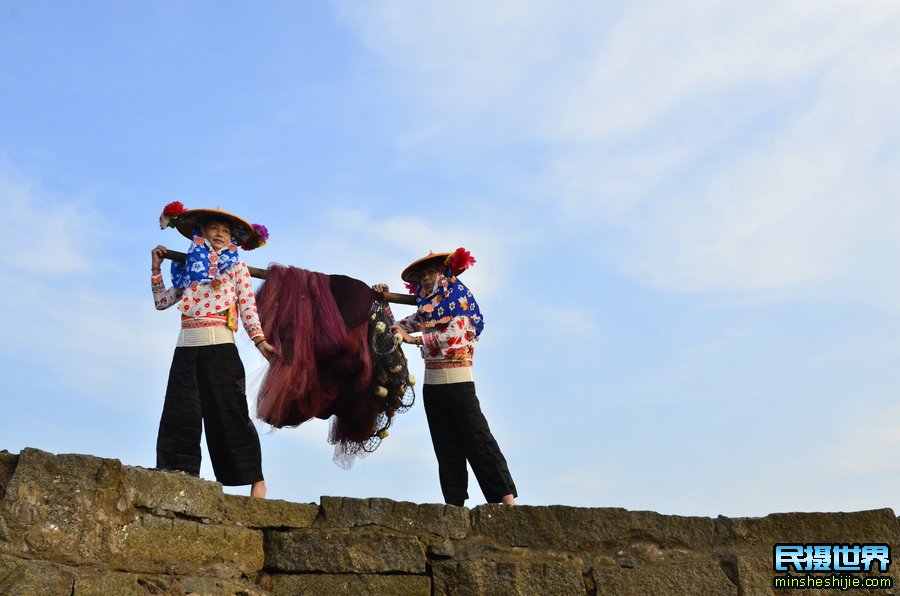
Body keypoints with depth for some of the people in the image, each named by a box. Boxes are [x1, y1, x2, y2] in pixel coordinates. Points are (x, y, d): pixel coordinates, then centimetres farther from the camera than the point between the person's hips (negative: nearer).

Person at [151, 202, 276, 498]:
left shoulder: (236, 266, 11)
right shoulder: (190, 267, 21)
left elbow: (248, 306, 1)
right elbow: (161, 301, 25)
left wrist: (259, 340, -11)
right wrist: (156, 268, 21)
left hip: (220, 344, -4)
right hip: (186, 346, 4)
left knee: (230, 412, -8)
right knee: (181, 415, -1)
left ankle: (256, 480, -5)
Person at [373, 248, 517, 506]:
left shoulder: (459, 297, -1)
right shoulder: (424, 310, 16)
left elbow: (453, 335, -16)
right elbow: (394, 328, 16)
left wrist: (413, 339, -15)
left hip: (458, 381, -6)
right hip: (432, 383, 6)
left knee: (477, 440, -9)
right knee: (446, 448, 5)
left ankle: (507, 499, -6)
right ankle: (454, 504, 7)